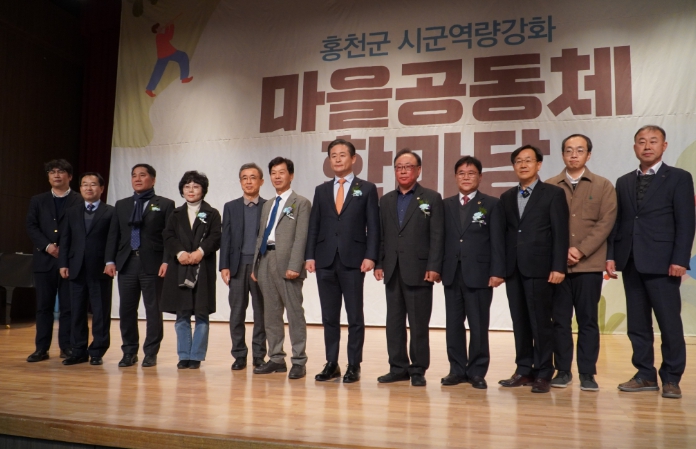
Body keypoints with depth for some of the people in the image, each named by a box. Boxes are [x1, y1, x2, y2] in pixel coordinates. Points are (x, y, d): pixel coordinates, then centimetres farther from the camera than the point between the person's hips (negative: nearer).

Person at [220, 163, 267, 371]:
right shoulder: (231, 207, 11)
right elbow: (225, 239, 6)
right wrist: (224, 266, -2)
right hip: (238, 265, 2)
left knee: (261, 312, 4)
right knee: (236, 313, 3)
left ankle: (259, 355, 12)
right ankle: (239, 355, 12)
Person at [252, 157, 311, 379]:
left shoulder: (301, 203, 0)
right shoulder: (267, 205, 22)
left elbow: (301, 237, -9)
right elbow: (261, 236, 20)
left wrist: (294, 266, -18)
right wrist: (256, 265, 12)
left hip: (286, 262, -7)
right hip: (266, 261, 7)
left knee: (294, 313, -4)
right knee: (271, 314, 10)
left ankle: (299, 362, 1)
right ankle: (276, 359, 18)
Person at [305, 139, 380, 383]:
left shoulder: (367, 188, 4)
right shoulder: (321, 190, 14)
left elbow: (373, 226, -1)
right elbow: (314, 226, 11)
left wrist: (370, 256, -11)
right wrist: (310, 256, 2)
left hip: (353, 261, -3)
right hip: (325, 261, 3)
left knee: (355, 316, 3)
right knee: (329, 316, 8)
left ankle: (354, 366, 11)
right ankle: (331, 364, 16)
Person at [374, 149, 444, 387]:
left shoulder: (432, 198, 2)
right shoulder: (386, 200, 15)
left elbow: (437, 236, -5)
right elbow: (381, 235, 13)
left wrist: (434, 267, -13)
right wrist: (379, 264, 4)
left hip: (418, 271, -4)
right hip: (393, 271, 5)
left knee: (419, 324, 1)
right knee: (394, 322, 8)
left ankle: (418, 370, 11)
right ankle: (398, 367, 16)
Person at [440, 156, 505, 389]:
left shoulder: (491, 204, 3)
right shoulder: (446, 205, 12)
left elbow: (497, 241, -3)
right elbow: (441, 238, 9)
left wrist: (497, 271, -10)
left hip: (479, 273, -3)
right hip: (452, 273, 3)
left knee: (478, 325, 2)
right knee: (453, 324, 7)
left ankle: (477, 371, 12)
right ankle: (457, 369, 16)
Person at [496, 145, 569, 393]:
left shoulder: (553, 193, 1)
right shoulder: (506, 197, 15)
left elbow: (560, 233, -5)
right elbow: (503, 234, 11)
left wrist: (558, 267, -12)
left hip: (539, 268, -4)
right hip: (513, 269, 5)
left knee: (541, 322, -1)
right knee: (520, 322, 8)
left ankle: (543, 374, 8)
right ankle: (524, 370, 17)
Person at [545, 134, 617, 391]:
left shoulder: (603, 186, 7)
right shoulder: (550, 187, 8)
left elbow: (606, 222, -3)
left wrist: (580, 250, -12)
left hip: (589, 264, -1)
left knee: (588, 320, 3)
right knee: (560, 320, 4)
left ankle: (587, 374, 10)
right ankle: (563, 371, 13)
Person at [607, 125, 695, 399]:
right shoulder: (624, 182, 15)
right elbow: (617, 222, 12)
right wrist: (611, 256, 2)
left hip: (662, 263, -4)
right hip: (631, 262, 5)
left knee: (670, 323, 0)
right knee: (637, 323, 8)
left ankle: (671, 379, 12)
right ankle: (645, 375, 17)